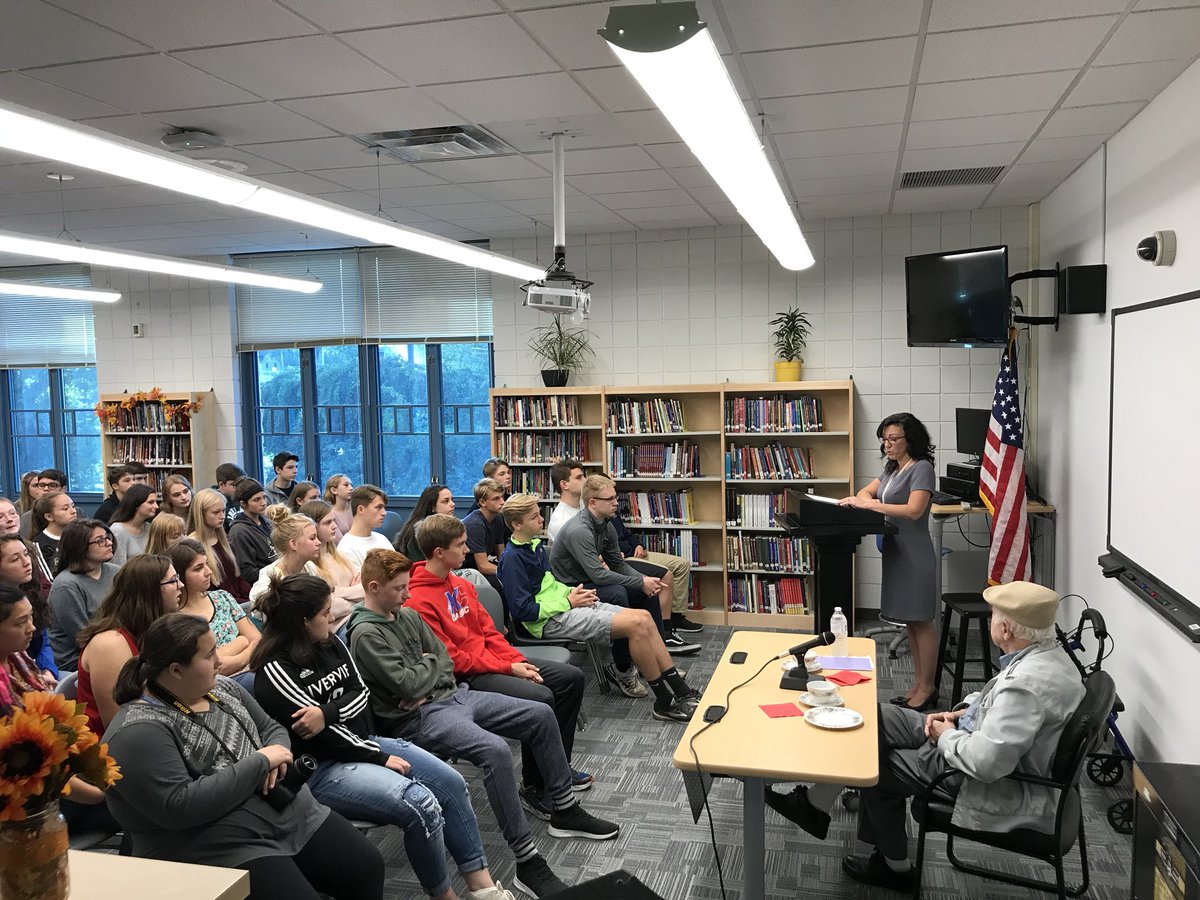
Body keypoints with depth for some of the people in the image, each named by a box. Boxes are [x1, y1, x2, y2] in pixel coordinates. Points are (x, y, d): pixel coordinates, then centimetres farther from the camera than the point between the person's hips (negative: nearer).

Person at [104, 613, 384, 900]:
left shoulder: (221, 687, 8)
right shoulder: (137, 733, -16)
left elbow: (271, 729, 17)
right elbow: (180, 807, -25)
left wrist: (276, 756, -7)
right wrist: (260, 762, -19)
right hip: (223, 850, -7)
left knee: (368, 868, 0)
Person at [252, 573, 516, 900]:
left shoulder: (329, 642, 4)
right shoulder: (275, 671, -18)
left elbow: (360, 694, 1)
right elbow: (322, 736, -18)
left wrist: (326, 712, -21)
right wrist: (380, 758, -13)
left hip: (361, 742, 8)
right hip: (322, 769, -8)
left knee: (451, 782, -5)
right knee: (422, 806, -25)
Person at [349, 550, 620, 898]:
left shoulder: (408, 616, 12)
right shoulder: (365, 634, -14)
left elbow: (446, 662, 12)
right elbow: (406, 685, -21)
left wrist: (425, 676, -9)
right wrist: (431, 664, -2)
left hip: (453, 694, 9)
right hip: (420, 718, -9)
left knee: (541, 715, 2)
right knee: (496, 751, -33)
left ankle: (565, 811, 18)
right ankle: (528, 865, -25)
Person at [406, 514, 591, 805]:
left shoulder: (459, 584, 10)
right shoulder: (419, 602, -19)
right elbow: (451, 660, -19)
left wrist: (518, 661, -1)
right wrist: (508, 669, -17)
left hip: (491, 658, 10)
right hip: (465, 677, -9)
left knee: (572, 677, 4)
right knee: (541, 698, -28)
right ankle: (535, 788, -9)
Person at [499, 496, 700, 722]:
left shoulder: (536, 545, 14)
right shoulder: (512, 559, -14)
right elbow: (522, 610, -19)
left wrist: (572, 592, 6)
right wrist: (568, 602, -13)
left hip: (565, 605, 9)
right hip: (550, 620, -9)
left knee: (644, 616, -3)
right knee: (635, 624, -20)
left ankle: (681, 692, 0)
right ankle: (666, 703, -9)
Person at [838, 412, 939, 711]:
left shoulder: (922, 468, -12)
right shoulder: (892, 468, 15)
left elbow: (914, 510, -23)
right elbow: (868, 491, 21)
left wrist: (870, 504, -23)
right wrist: (861, 498, -3)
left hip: (915, 555, -9)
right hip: (895, 552, 9)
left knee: (921, 621, -1)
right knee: (909, 621, 14)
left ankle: (927, 689, 8)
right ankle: (918, 684, 24)